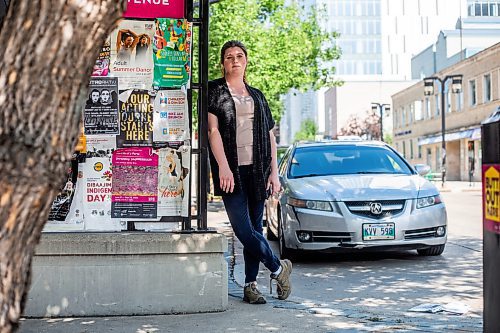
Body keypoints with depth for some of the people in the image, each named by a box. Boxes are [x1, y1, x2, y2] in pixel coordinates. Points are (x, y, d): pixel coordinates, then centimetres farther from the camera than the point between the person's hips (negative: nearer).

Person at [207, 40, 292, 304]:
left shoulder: (256, 96, 18)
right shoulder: (214, 91, 6)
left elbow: (270, 136, 16)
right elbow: (213, 130, -6)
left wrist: (274, 172, 6)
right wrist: (223, 167, -17)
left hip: (257, 170, 4)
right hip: (231, 170, -4)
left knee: (255, 227, 4)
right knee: (243, 228, -12)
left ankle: (250, 285, 11)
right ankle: (278, 268, 8)